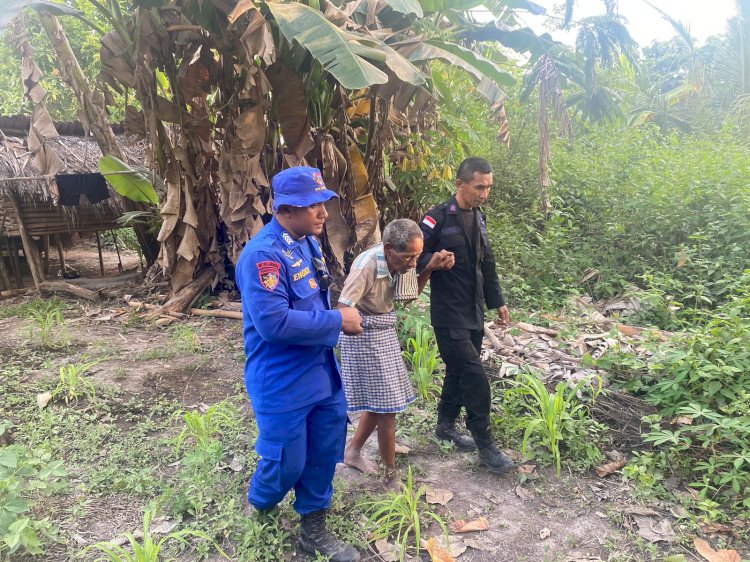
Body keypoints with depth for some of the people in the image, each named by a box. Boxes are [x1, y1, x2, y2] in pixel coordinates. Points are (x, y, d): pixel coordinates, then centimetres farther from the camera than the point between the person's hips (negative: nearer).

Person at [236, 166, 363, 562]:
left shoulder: (307, 242, 4)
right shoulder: (263, 254, -24)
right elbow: (272, 322, -31)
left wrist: (337, 316, 2)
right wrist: (337, 322, -24)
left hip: (322, 373, 8)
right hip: (282, 384, -8)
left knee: (326, 453, 17)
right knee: (286, 464, 9)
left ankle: (313, 530, 38)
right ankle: (259, 506, 45)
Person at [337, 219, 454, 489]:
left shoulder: (401, 261, -7)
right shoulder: (366, 266, -29)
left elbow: (410, 295, 7)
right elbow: (342, 310, -32)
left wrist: (430, 269, -6)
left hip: (385, 334, 8)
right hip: (365, 337, -8)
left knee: (379, 400, 18)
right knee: (387, 408, 1)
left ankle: (353, 451, 39)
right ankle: (391, 475, 19)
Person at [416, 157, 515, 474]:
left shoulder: (479, 218, 11)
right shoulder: (438, 219, -13)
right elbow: (416, 257, -11)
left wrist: (497, 302, 19)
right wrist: (432, 261, -32)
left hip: (474, 312, 8)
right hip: (449, 314, -8)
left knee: (459, 371, 17)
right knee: (474, 376, -8)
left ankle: (446, 426, 34)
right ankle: (485, 445, 6)